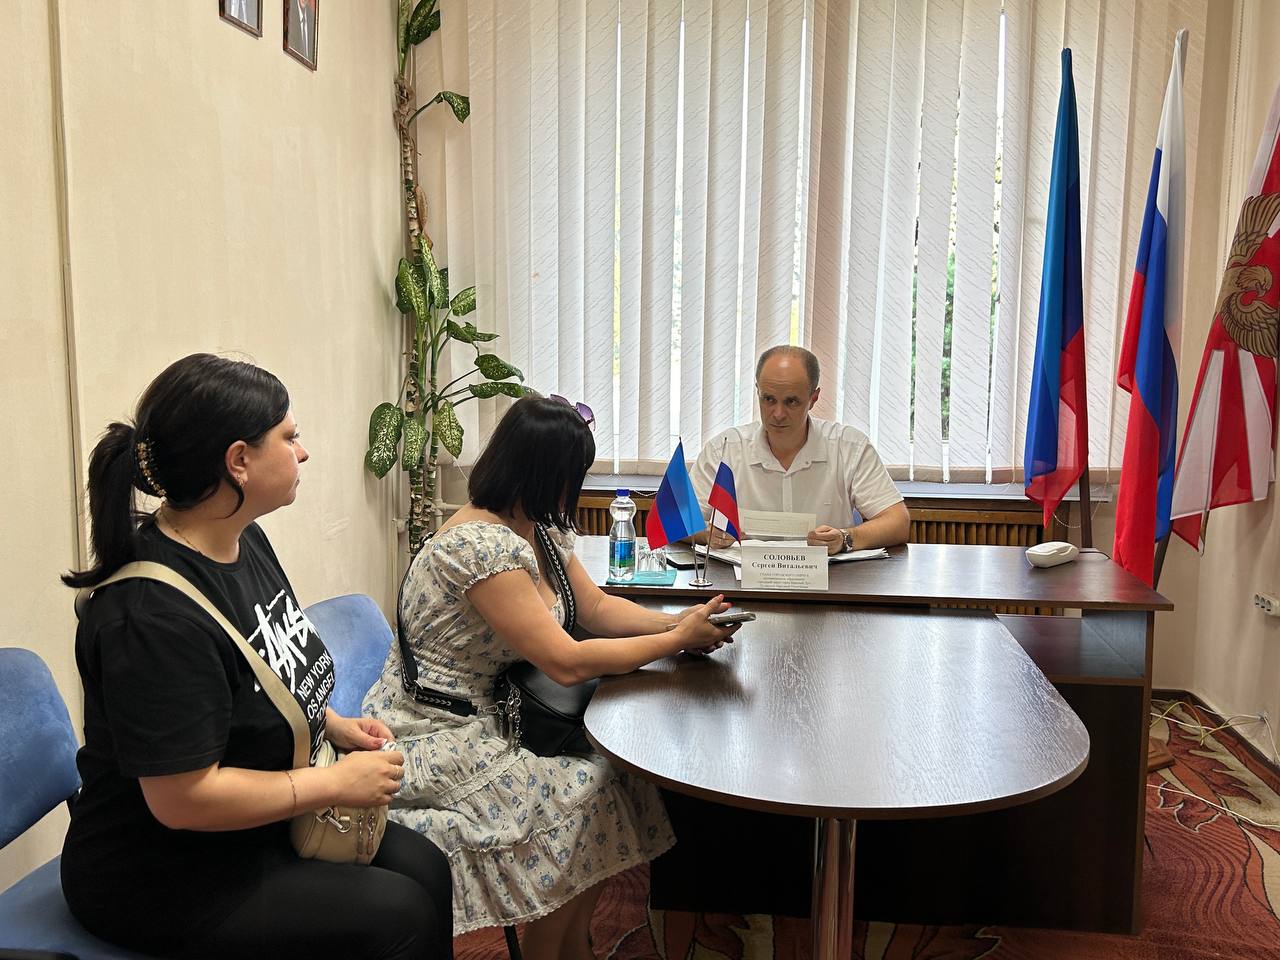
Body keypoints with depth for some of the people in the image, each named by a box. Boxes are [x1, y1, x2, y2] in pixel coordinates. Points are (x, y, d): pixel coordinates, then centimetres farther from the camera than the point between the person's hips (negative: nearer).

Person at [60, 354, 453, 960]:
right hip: (162, 878, -8)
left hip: (261, 822, 8)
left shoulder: (246, 541, 0)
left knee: (424, 867, -2)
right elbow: (184, 798, -28)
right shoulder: (152, 613, -29)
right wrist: (338, 782, -20)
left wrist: (333, 724, 1)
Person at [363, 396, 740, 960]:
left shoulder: (541, 530, 3)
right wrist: (677, 640, -19)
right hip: (436, 738, -9)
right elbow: (567, 663, -28)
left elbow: (598, 608, 10)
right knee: (588, 791, -13)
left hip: (491, 717, 9)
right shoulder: (483, 546, -27)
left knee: (616, 770, -3)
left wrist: (677, 621, -8)